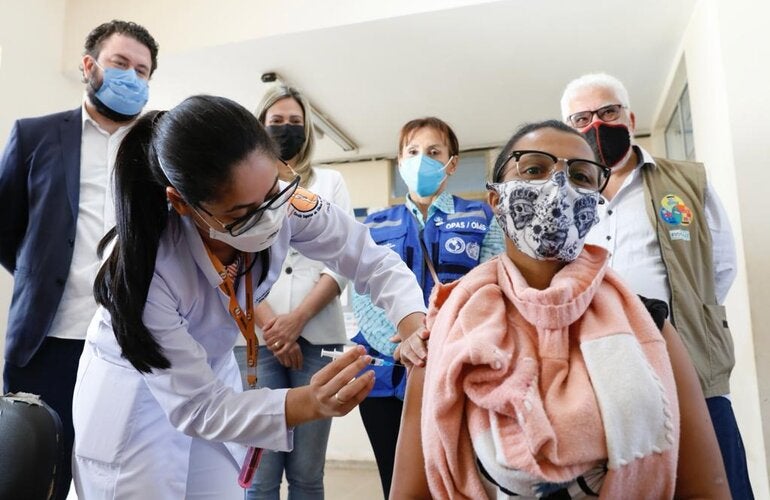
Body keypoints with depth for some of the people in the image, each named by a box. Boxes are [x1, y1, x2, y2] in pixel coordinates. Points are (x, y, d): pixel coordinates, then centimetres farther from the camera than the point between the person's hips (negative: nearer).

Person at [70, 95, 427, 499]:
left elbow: (373, 261, -14)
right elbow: (197, 407, -28)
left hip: (212, 373, 4)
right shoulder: (141, 267, -35)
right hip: (134, 396, -3)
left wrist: (416, 325, -34)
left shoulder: (283, 203, -26)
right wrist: (311, 403, -43)